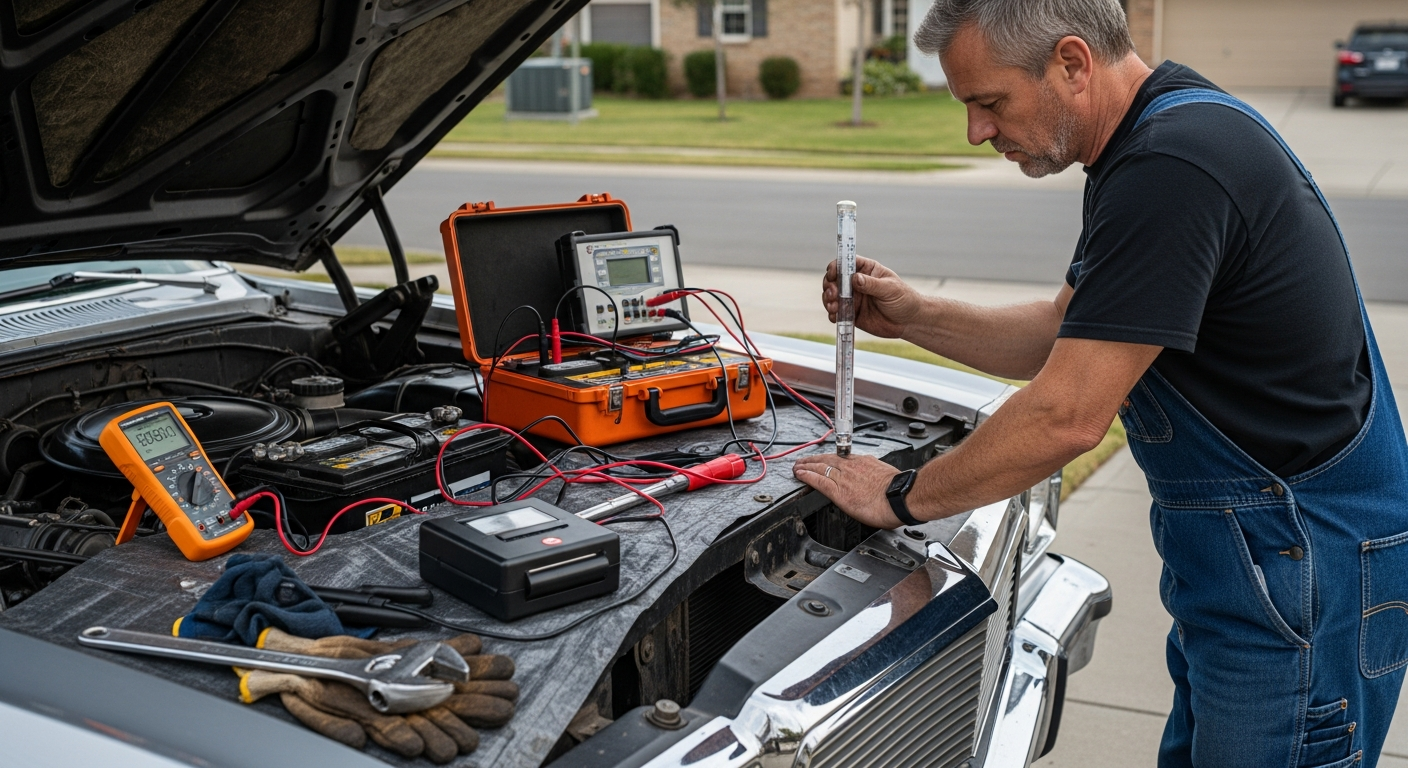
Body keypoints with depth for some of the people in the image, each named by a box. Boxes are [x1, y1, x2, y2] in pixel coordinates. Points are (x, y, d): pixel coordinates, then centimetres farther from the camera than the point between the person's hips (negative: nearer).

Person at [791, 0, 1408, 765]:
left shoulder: (1173, 166, -26)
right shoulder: (1148, 142, 7)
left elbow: (1066, 418, -26)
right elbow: (1062, 333, 16)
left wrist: (902, 497, -13)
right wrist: (913, 317, 4)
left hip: (1296, 564, -10)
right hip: (1229, 545, 10)